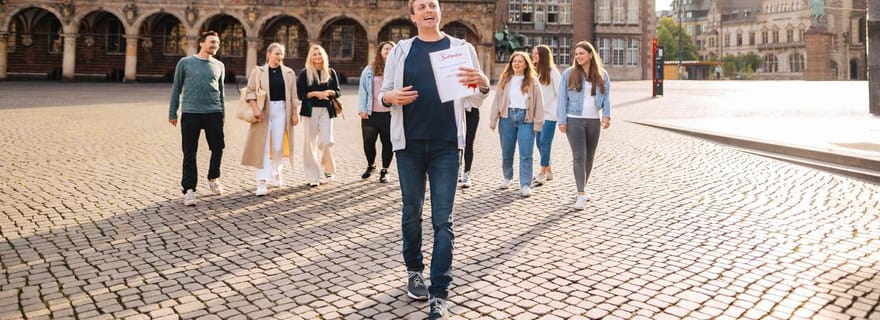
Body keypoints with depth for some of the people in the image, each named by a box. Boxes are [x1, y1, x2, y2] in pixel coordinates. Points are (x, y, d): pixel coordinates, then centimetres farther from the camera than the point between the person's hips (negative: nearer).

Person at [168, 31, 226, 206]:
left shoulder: (219, 66, 11)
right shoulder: (185, 63, 3)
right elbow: (176, 88, 6)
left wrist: (222, 113, 16)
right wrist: (172, 113, 4)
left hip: (214, 113, 3)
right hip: (190, 113, -3)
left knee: (218, 148, 6)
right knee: (189, 154, 0)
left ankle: (213, 178, 31)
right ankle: (189, 189, 6)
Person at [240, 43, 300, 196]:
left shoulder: (289, 73, 7)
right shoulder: (258, 71, 2)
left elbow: (293, 95, 9)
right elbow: (250, 91, -2)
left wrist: (295, 113, 5)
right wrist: (255, 108, -14)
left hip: (281, 110, 2)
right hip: (263, 112, -2)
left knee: (278, 146, 1)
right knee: (262, 147, -5)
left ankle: (276, 172, 29)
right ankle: (261, 183, -6)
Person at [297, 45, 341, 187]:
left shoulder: (331, 72, 10)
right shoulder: (304, 73, 5)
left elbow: (338, 91, 12)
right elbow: (299, 94, 0)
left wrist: (329, 92, -10)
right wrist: (315, 93, -13)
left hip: (326, 110, 1)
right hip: (310, 110, 0)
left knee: (326, 141, -11)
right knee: (310, 142, -1)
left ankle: (328, 168, 17)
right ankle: (313, 176, 5)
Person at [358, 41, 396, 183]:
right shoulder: (370, 70, 6)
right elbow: (362, 90, 5)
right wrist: (362, 109, -3)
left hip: (390, 114, -1)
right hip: (371, 113, 1)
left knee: (388, 143, 4)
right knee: (368, 142, 8)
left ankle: (384, 170, 20)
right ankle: (370, 165, 32)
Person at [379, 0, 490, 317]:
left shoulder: (461, 48, 4)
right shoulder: (400, 51, 6)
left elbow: (475, 100, 5)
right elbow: (382, 94, 9)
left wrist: (484, 85, -18)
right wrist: (391, 96, -15)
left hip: (446, 145, -1)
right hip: (409, 144, 1)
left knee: (442, 220, -3)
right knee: (411, 213, 12)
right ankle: (414, 271, 33)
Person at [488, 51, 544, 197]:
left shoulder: (532, 81, 1)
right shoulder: (504, 80, 6)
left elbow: (539, 103, -1)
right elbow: (497, 100, 5)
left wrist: (538, 123, -7)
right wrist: (493, 121, 1)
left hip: (526, 119, -2)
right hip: (507, 117, 2)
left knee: (526, 154, -5)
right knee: (507, 151, 13)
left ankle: (525, 185, -1)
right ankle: (507, 177, 34)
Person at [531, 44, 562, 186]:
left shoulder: (552, 72, -9)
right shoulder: (535, 72, 11)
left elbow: (560, 92, -10)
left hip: (550, 113, -7)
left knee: (545, 142, -6)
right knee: (539, 142, 9)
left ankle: (542, 173, 1)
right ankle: (548, 171, 21)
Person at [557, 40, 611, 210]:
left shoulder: (602, 75, 6)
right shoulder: (569, 74, -1)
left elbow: (606, 98, 6)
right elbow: (563, 99, -1)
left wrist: (607, 115, -9)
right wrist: (561, 120, -7)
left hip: (594, 121, 3)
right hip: (574, 120, -3)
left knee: (589, 157, 10)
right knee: (579, 156, -11)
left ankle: (582, 188, 26)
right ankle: (581, 194, -12)